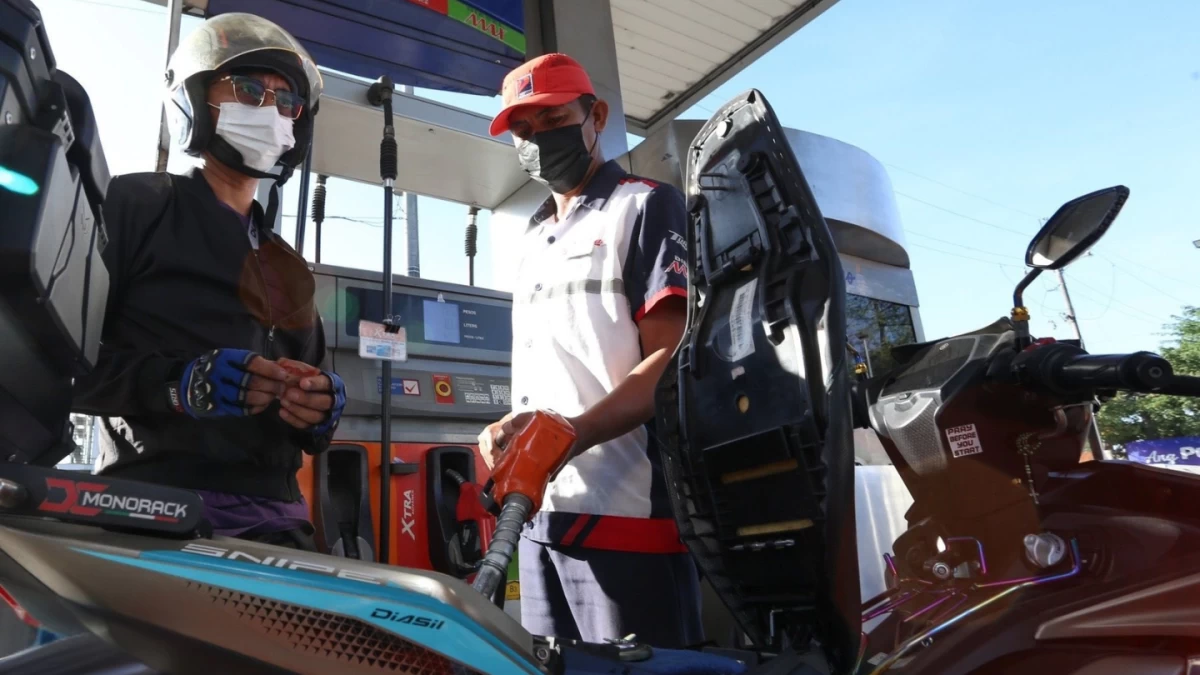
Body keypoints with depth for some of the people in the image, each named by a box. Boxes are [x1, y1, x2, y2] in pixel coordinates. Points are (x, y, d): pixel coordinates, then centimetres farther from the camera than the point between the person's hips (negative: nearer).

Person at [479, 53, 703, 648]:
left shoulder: (647, 207, 1)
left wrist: (575, 433, -24)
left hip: (625, 507, -7)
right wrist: (507, 430, 8)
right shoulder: (532, 240, 24)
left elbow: (673, 358, -11)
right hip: (540, 511, 8)